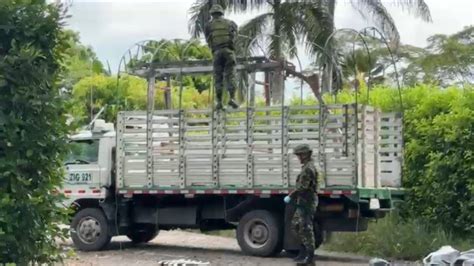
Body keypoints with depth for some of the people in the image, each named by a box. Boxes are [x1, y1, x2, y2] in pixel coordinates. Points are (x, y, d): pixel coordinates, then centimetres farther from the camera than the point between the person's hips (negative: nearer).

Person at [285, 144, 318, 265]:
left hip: (307, 203, -10)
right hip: (303, 202, 10)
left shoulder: (308, 168, -17)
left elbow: (302, 187, -23)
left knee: (306, 228, -6)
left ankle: (309, 256, -1)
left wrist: (290, 196, -16)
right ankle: (304, 250, 21)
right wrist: (294, 196, 16)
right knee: (295, 225, 15)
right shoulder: (307, 167, 16)